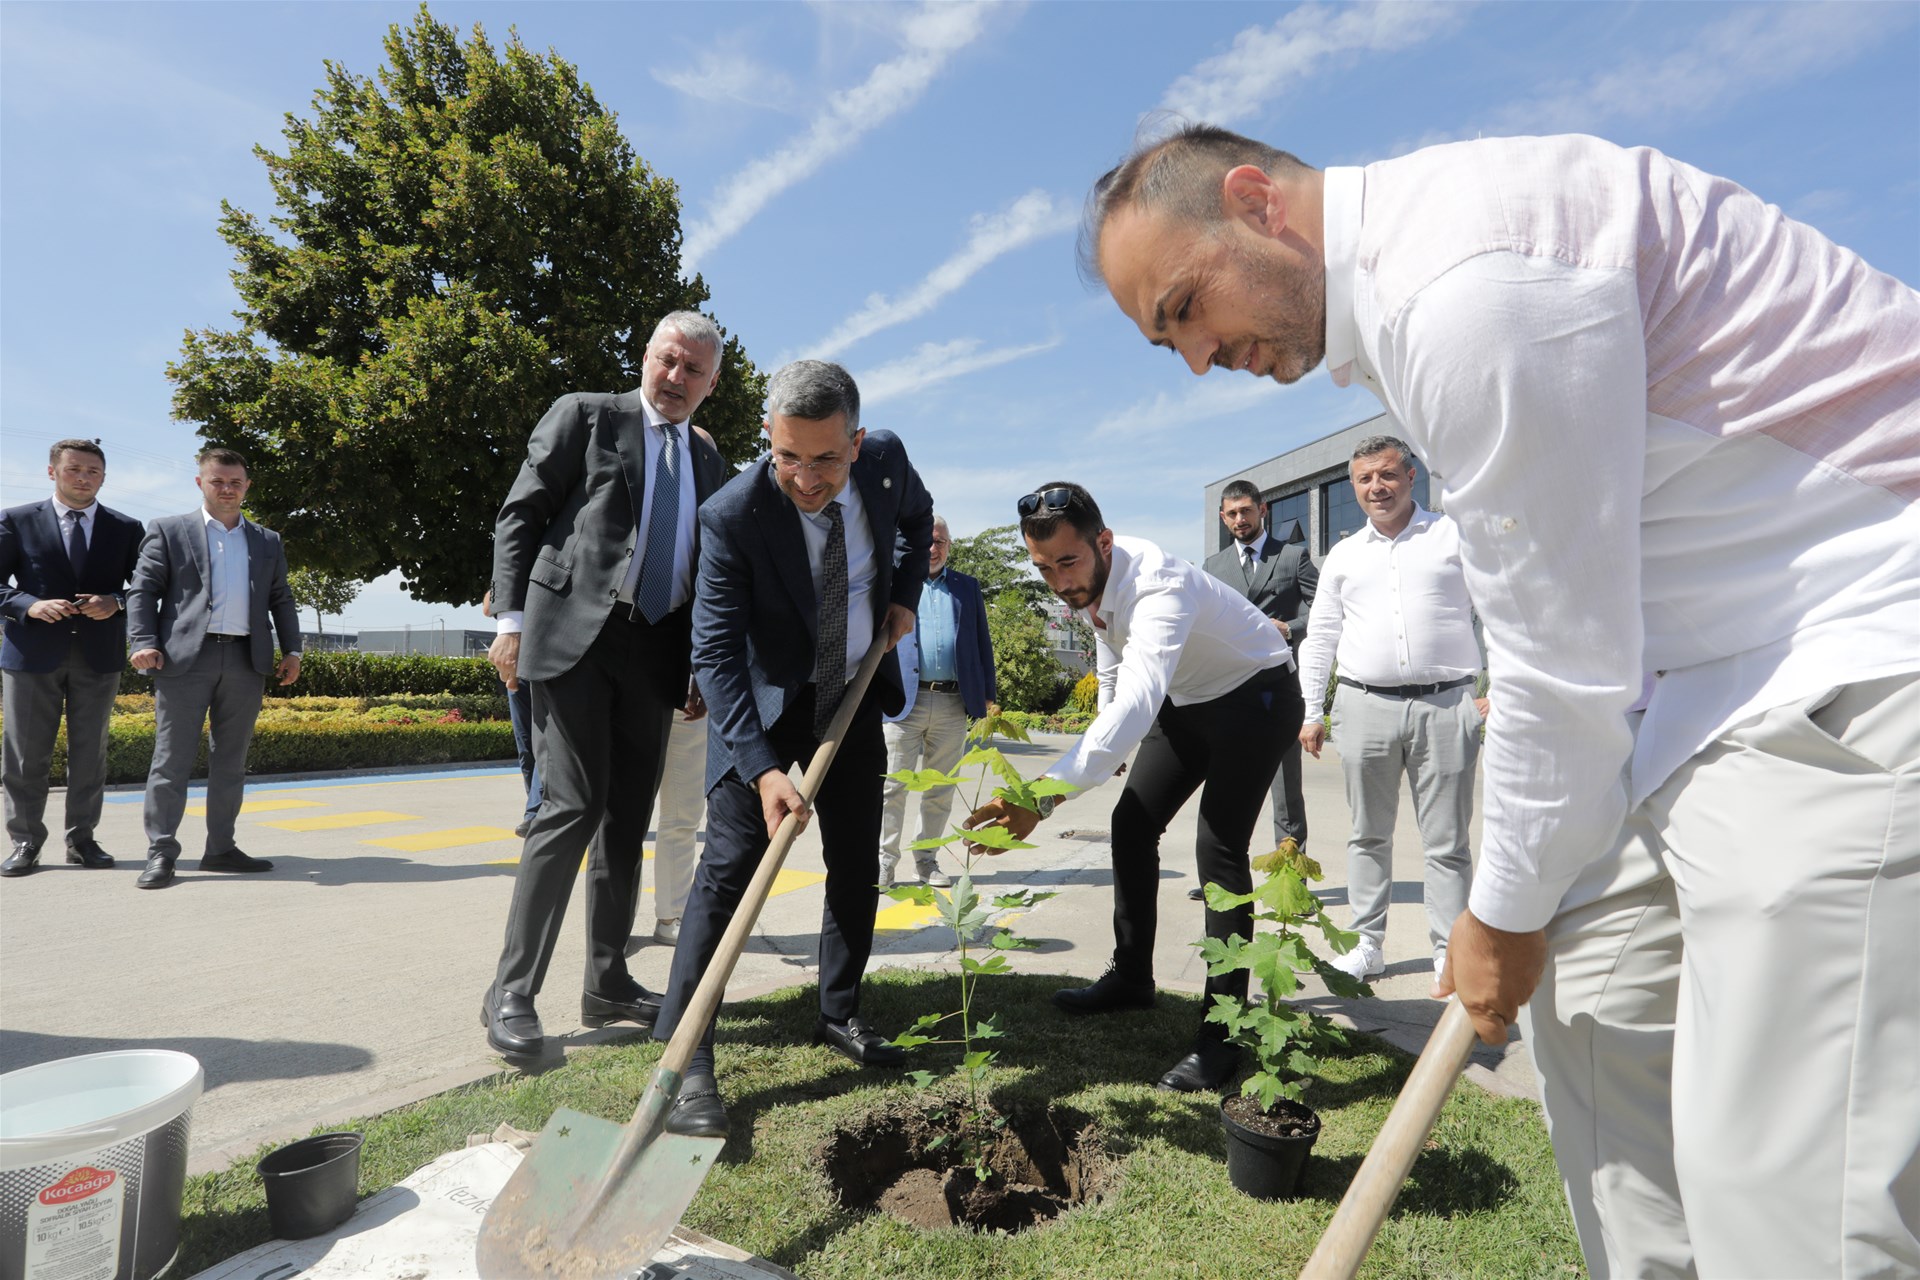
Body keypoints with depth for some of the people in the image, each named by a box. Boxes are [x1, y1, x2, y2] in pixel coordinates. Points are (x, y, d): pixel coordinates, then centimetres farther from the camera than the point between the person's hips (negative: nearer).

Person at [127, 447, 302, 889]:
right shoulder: (169, 531, 8)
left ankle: (221, 848, 16)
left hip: (247, 661, 3)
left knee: (231, 761, 8)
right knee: (172, 759, -2)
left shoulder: (269, 543, 17)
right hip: (186, 658, -3)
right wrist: (143, 643, -11)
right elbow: (142, 591, 2)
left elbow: (281, 601, 18)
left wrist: (291, 650, 7)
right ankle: (161, 854, 4)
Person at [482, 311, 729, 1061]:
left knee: (628, 819, 8)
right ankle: (511, 993, -1)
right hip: (574, 637, -5)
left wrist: (702, 665, 13)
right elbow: (519, 517, 0)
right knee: (573, 806, -12)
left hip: (653, 655, 6)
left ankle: (606, 984, 20)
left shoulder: (706, 461, 18)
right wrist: (511, 619, -10)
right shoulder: (584, 416, 4)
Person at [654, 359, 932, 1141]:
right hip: (765, 702, -4)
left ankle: (840, 1015, 27)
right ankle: (685, 1058, -4)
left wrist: (905, 595, -1)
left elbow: (917, 517, 12)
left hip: (855, 696, 5)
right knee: (730, 864, -12)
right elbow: (716, 653, -27)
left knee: (857, 865, 10)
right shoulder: (732, 515, -27)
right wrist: (762, 767, -36)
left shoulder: (885, 461, -14)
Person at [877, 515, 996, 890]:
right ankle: (885, 861, 11)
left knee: (940, 790, 10)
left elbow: (982, 643, 14)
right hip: (904, 700, -2)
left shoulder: (968, 587, 14)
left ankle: (927, 860, 22)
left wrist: (988, 696, 8)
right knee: (893, 785, -1)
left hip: (952, 704, 2)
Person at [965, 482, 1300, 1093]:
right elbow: (1113, 659, 9)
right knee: (1132, 822, 8)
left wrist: (1041, 797, -65)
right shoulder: (1087, 580, -13)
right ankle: (1131, 978, 25)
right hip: (1186, 698, 8)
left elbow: (1136, 706, -55)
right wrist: (1110, 733, 20)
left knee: (1220, 846, -17)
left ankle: (1221, 1032, -7)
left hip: (1255, 693, -8)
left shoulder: (1158, 586, -40)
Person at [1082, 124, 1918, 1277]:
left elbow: (1566, 661, -19)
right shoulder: (1395, 288, 11)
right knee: (1599, 1000, 16)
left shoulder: (1469, 283, -22)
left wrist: (1508, 911, -4)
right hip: (1748, 664, 10)